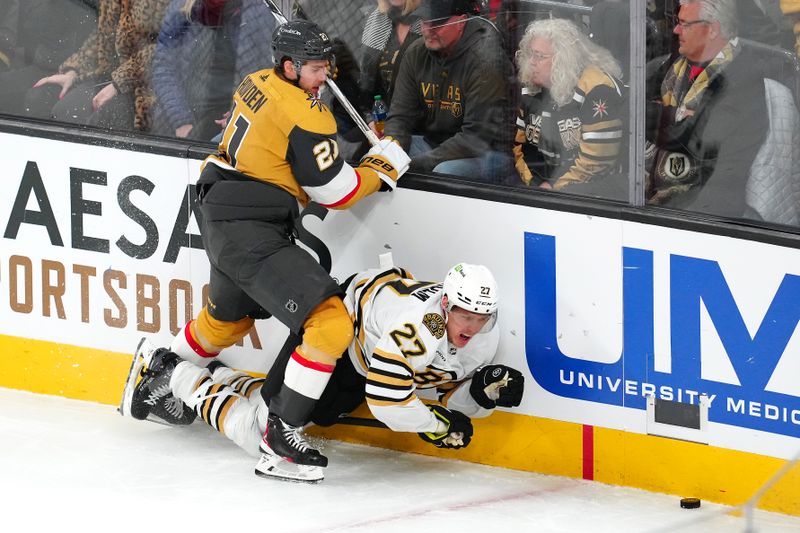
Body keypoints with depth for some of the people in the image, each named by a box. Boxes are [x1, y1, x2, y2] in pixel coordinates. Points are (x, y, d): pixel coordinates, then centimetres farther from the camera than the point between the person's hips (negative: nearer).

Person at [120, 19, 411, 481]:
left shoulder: (258, 84, 9)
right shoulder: (304, 117, -18)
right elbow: (336, 192, -11)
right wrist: (384, 165, 3)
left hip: (221, 218, 10)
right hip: (251, 234, -10)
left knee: (229, 316, 36)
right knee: (331, 324, -17)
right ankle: (281, 433, -17)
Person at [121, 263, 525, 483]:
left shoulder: (484, 338, -14)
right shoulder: (417, 324, -41)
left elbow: (454, 397, -2)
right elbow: (384, 399, -39)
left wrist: (485, 390, -23)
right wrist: (437, 424, -27)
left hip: (356, 361, 8)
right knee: (262, 432, -9)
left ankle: (221, 380, 45)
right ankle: (174, 376, 11)